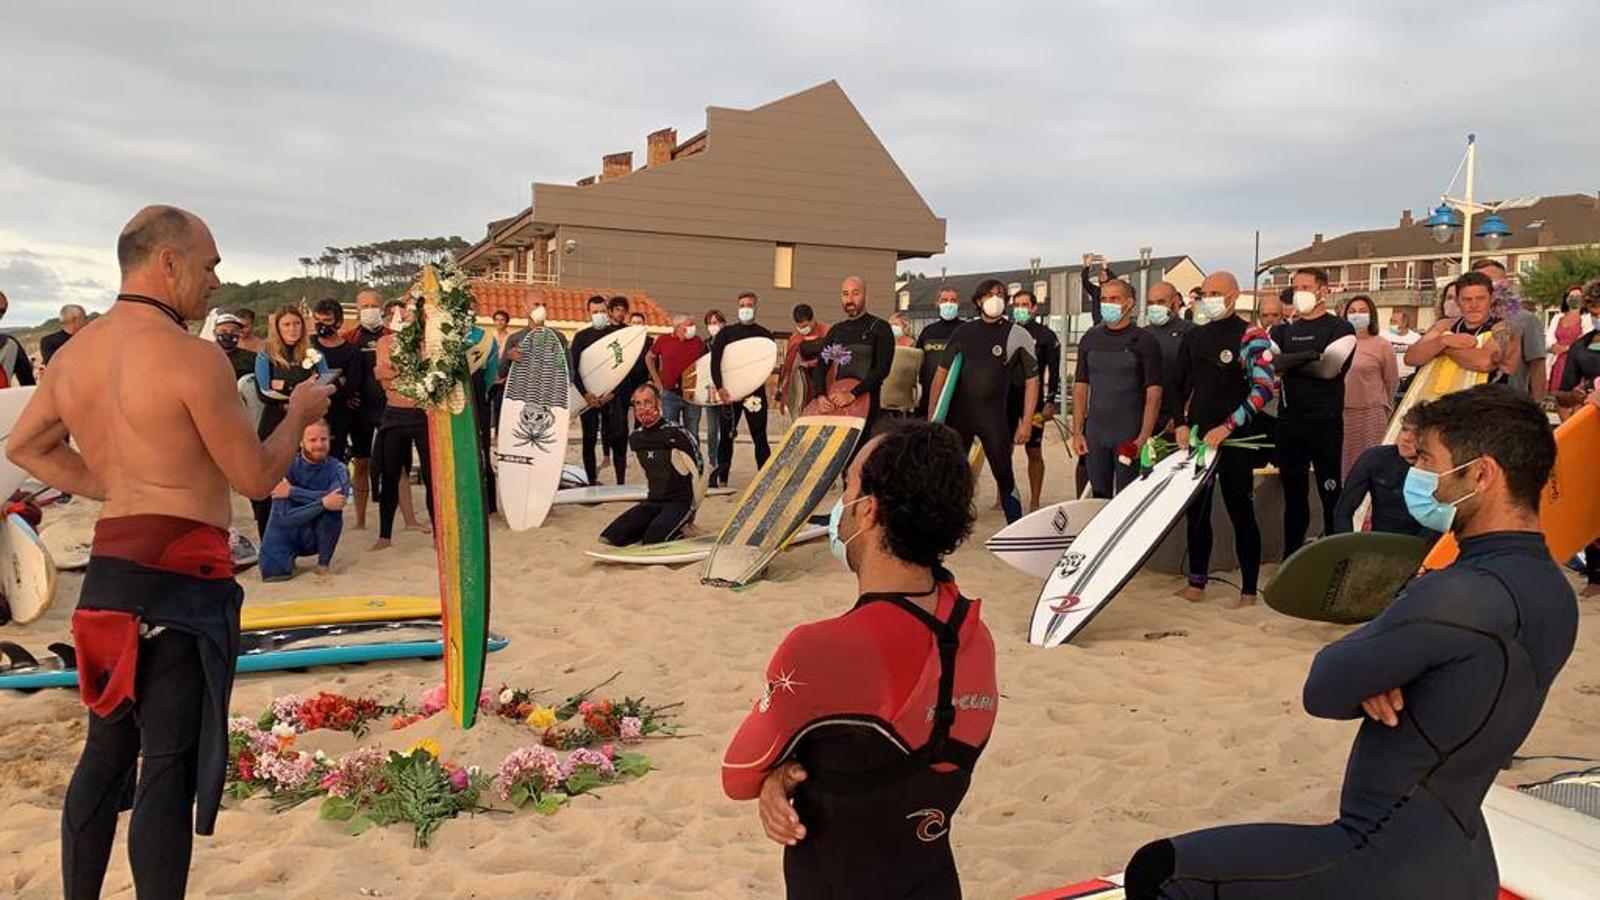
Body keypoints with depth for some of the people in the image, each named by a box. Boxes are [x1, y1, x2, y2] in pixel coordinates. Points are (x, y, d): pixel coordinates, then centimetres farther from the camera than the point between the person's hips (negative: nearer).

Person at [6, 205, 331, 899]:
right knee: (170, 763, -1)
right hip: (180, 574, -8)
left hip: (109, 564, 8)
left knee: (107, 747, 19)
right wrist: (299, 413, 6)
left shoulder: (75, 353, 9)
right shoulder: (191, 356, -15)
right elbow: (256, 478, -10)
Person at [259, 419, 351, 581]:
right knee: (272, 572, -27)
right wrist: (322, 503, -38)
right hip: (287, 533, 0)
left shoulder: (337, 469, -11)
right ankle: (289, 558, 12)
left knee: (333, 510, -31)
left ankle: (323, 563, -8)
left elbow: (340, 497, -33)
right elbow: (286, 516, -24)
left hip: (317, 536, 0)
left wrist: (293, 492, -28)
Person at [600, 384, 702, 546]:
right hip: (653, 502, 6)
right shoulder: (635, 438, 5)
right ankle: (656, 525, 7)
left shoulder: (677, 435, -17)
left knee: (651, 543, -30)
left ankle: (679, 532, 0)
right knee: (608, 538, -10)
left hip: (680, 502, -6)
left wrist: (692, 509, -4)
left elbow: (699, 472, -11)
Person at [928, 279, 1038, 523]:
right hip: (957, 414, 3)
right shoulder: (963, 332, 7)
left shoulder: (1018, 335, -1)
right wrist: (933, 414, 4)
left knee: (1004, 475, 1)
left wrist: (1027, 421, -6)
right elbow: (942, 372, 10)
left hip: (993, 416, -3)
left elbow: (1032, 379, 1)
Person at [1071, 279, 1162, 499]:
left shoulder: (1144, 341, -4)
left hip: (1130, 436, -4)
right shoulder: (1090, 339, 8)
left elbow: (1153, 394, -8)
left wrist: (1144, 437, -15)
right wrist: (1077, 432, 3)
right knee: (1099, 498, 10)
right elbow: (1080, 387, 10)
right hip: (1095, 435, 4)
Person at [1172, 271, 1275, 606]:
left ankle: (1249, 590, 7)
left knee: (1241, 513, -1)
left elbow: (1263, 389, -14)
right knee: (1196, 510, 10)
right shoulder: (1193, 337, 12)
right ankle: (1196, 582, 20)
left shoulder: (1251, 337, -5)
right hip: (1196, 437, 6)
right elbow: (1182, 384, 17)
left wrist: (1227, 427, -20)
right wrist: (1181, 424, 3)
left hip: (1234, 440, -6)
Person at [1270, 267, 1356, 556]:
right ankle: (1291, 556, 20)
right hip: (1289, 421, 5)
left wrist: (1288, 364, -8)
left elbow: (1328, 368, -16)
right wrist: (1308, 355, -17)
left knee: (1331, 491, 1)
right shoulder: (1284, 330, 13)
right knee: (1293, 492, 12)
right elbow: (1268, 362, -7)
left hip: (1326, 423, -5)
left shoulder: (1339, 328, -1)